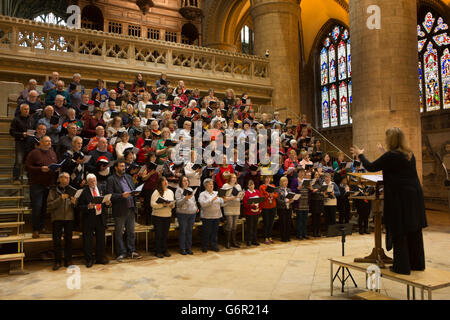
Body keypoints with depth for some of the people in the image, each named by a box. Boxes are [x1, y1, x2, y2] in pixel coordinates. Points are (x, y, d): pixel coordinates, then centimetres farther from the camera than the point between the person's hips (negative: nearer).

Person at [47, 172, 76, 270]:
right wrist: (61, 198, -16)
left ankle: (68, 260, 13)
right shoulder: (53, 190, 4)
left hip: (69, 218, 2)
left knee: (68, 240, 3)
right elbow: (49, 205, -6)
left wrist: (74, 202, -13)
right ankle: (57, 261, 9)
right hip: (57, 218, -1)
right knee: (56, 240, -2)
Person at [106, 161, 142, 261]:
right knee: (119, 233, 4)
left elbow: (133, 189, 20)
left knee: (131, 232, 12)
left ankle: (131, 251, 21)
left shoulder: (128, 177, 15)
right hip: (120, 210, -5)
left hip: (131, 209, 5)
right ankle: (121, 253, 14)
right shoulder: (111, 180, -4)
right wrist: (122, 195, -23)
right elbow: (110, 195, -12)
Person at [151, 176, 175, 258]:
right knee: (158, 234, 1)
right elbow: (152, 204, -14)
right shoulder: (156, 192, -7)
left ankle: (165, 250, 20)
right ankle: (158, 251, 12)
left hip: (167, 216, 5)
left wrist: (172, 205, -5)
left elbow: (173, 204, 18)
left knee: (165, 234, 8)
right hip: (157, 216, -5)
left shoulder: (170, 192, 11)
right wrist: (163, 204, -23)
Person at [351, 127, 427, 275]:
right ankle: (417, 263, 28)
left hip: (399, 198, -8)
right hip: (414, 197, 8)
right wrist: (385, 153, 38)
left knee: (398, 233, 2)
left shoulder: (391, 156, -16)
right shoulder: (410, 154, 8)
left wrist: (360, 155, 7)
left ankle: (402, 266, 8)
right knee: (414, 231, 16)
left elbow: (371, 167, -9)